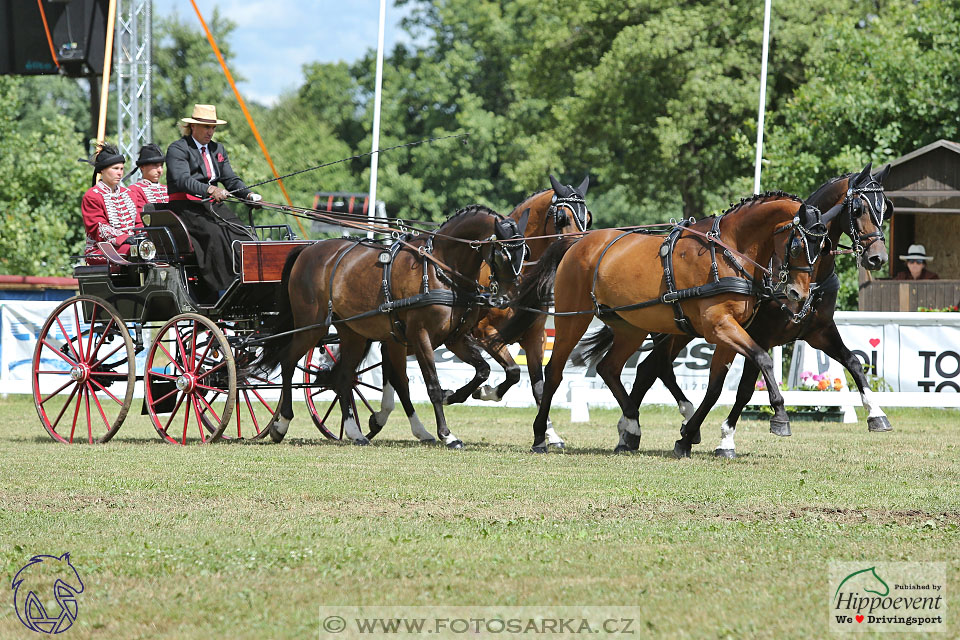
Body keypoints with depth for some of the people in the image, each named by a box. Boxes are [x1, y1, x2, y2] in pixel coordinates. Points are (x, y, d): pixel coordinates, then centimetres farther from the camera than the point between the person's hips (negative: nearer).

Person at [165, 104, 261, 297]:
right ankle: (221, 291, -35)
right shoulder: (177, 149, -3)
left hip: (213, 207, 7)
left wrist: (248, 194, -4)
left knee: (244, 234, -19)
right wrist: (210, 190, -34)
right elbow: (182, 180, -19)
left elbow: (230, 179, 17)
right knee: (215, 235, -32)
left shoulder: (218, 149, 22)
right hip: (186, 208, -7)